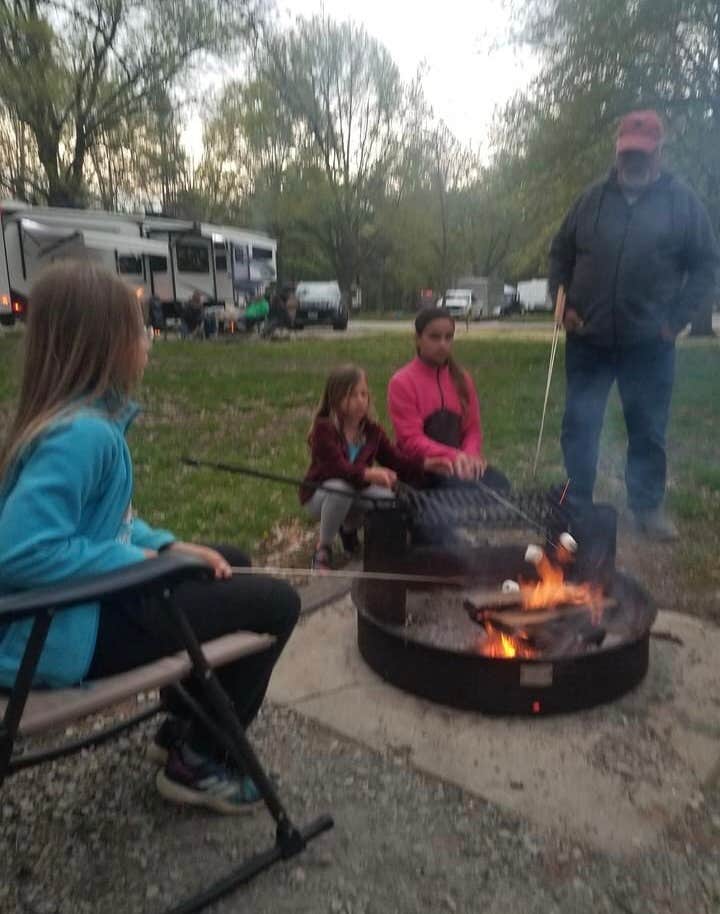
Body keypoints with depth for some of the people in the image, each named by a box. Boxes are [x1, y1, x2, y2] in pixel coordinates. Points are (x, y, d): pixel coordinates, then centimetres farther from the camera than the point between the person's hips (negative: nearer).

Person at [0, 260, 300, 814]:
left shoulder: (89, 420, 5)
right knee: (275, 603, -6)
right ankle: (196, 762, 15)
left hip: (89, 601, 10)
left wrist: (172, 546, 1)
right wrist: (140, 560, -22)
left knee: (231, 564, 22)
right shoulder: (82, 434, -26)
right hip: (64, 635, -10)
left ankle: (185, 728, 31)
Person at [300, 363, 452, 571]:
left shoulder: (372, 431, -3)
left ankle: (349, 527, 10)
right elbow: (336, 466, -36)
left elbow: (397, 461, -7)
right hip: (319, 494, -5)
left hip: (357, 493, 5)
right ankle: (323, 549, -14)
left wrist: (425, 464, -27)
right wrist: (368, 473, -54)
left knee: (387, 498, -25)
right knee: (340, 488, -39)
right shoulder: (323, 428, -21)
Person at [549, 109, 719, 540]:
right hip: (588, 340, 2)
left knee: (648, 430, 7)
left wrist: (677, 319, -6)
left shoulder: (682, 200, 2)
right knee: (579, 426, 3)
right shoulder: (593, 198, 7)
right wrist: (563, 303, 2)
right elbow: (560, 254, 14)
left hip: (649, 343, -1)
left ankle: (649, 507, 22)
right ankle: (577, 504, 16)